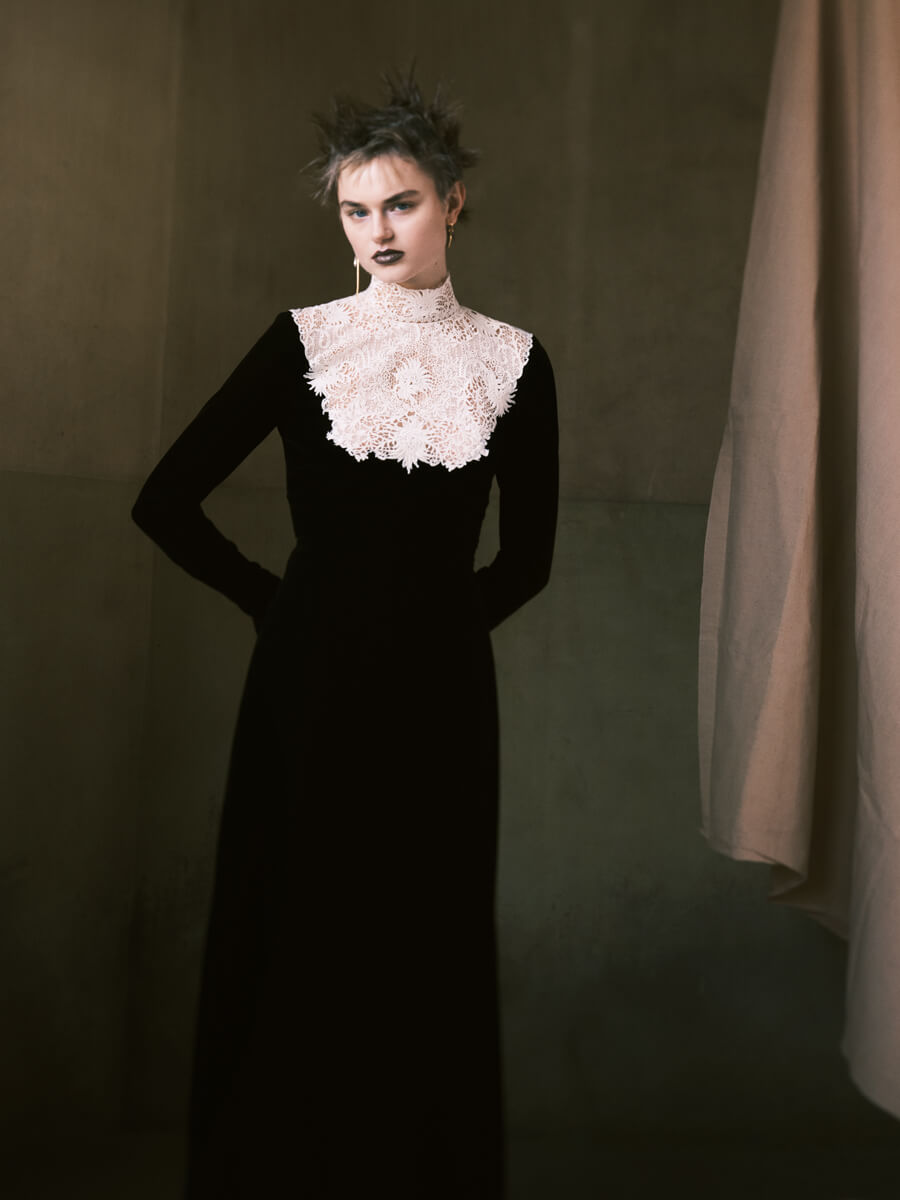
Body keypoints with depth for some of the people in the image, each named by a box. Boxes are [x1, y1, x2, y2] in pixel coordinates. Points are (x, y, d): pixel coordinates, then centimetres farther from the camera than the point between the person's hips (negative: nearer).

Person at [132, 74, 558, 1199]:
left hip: (438, 687, 1)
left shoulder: (510, 361, 4)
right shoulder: (302, 343, 1)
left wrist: (437, 622, 5)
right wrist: (271, 596, 3)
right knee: (292, 938, 6)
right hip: (309, 684, 0)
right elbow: (164, 500, 1)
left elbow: (526, 557, 10)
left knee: (428, 948, 7)